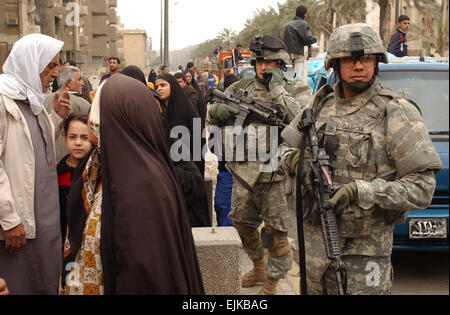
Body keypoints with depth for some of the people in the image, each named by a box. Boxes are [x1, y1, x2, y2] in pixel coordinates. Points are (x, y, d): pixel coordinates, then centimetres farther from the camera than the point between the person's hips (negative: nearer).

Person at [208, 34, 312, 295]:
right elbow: (213, 113, 15)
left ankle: (272, 283, 19)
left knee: (276, 231, 3)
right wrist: (222, 110, -9)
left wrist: (278, 88, -18)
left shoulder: (297, 91, -3)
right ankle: (259, 268, 41)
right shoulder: (241, 89, 9)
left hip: (276, 174, -5)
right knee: (243, 223, 18)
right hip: (243, 171, 5)